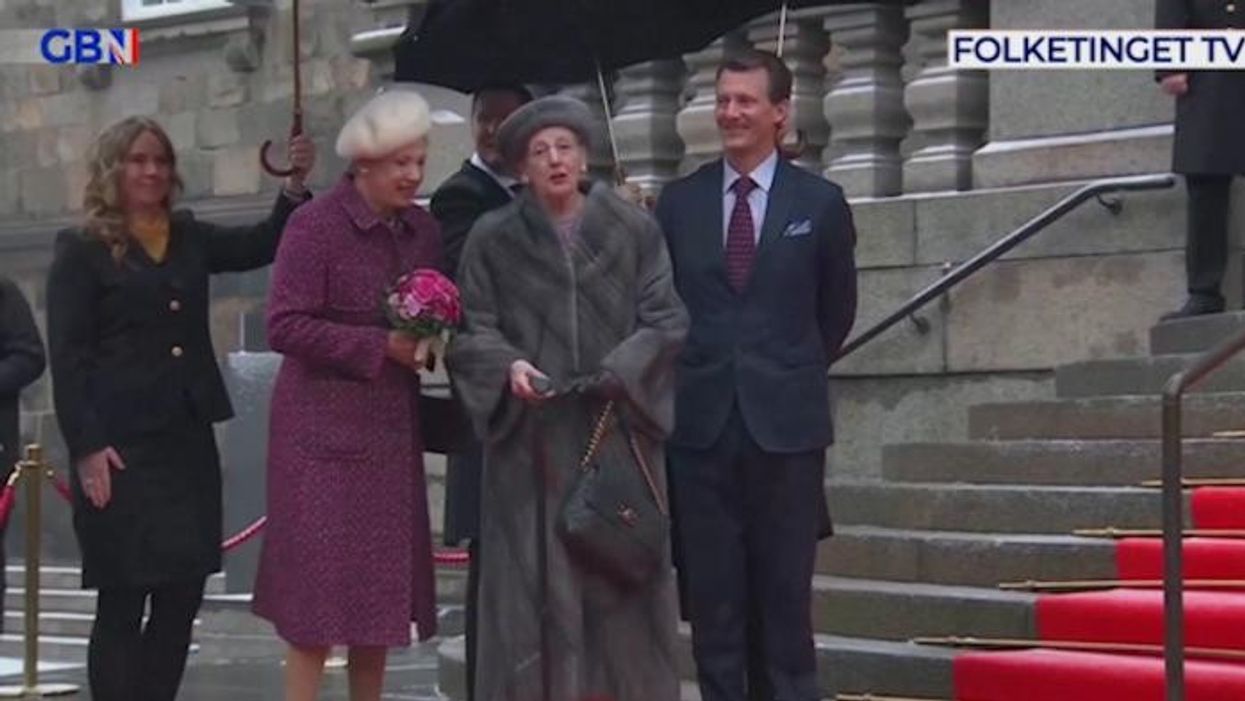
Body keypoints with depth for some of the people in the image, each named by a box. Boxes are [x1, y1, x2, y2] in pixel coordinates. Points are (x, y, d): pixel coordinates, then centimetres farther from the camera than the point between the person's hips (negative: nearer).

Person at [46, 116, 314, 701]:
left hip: (188, 439, 6)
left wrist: (295, 184, -6)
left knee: (183, 594, 7)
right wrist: (86, 447, -16)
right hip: (120, 446, -6)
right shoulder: (82, 251, -3)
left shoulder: (189, 238, 13)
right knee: (123, 599, -1)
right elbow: (66, 357, -8)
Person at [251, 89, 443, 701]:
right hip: (325, 426, -6)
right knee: (320, 584, -6)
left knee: (381, 584, 9)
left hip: (392, 426, 6)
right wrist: (380, 346, -18)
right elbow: (284, 326, -15)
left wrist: (428, 341, -4)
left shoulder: (423, 230, 9)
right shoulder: (316, 225, -10)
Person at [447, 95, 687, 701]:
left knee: (618, 575, 1)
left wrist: (621, 369, -14)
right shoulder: (493, 239, 5)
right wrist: (509, 366, -18)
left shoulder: (634, 230, 6)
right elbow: (472, 331, 1)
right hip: (530, 440, 0)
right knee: (533, 582, -2)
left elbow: (666, 318, 2)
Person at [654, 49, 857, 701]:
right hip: (700, 420, 1)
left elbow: (837, 309, 13)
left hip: (785, 421, -1)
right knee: (711, 592, 4)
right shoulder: (678, 201, 6)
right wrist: (686, 374, 9)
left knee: (784, 592, 3)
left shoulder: (820, 202, 2)